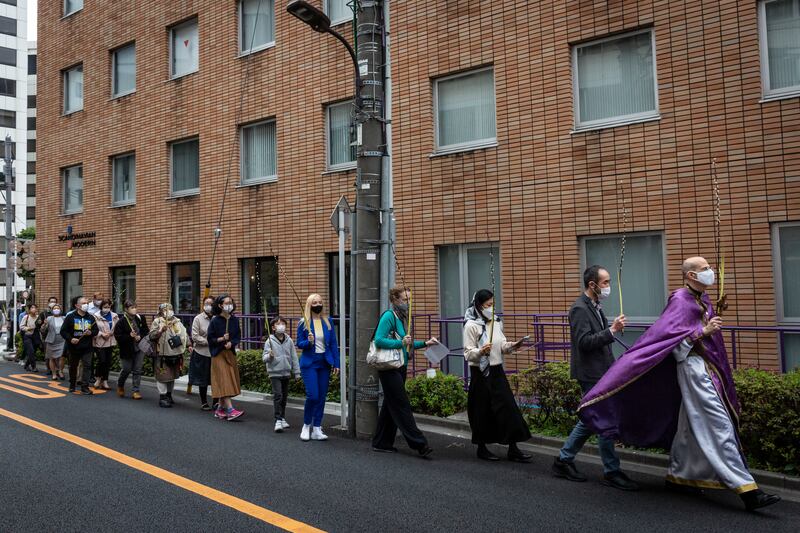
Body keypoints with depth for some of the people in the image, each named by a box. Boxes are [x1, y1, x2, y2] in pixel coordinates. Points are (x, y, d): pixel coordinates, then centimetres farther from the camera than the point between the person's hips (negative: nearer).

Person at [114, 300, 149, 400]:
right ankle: (120, 386, 35)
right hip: (127, 350, -3)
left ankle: (136, 391, 11)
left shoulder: (140, 318, -1)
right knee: (127, 369, 6)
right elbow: (117, 336, -13)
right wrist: (129, 336, -24)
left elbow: (146, 331, 8)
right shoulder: (121, 322, -11)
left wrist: (140, 337, -10)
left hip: (139, 348, 3)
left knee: (137, 370, 3)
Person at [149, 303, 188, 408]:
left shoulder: (177, 321, 11)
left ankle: (169, 395, 29)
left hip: (175, 354, 6)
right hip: (162, 355, -6)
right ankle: (162, 397, 4)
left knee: (172, 376, 15)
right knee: (163, 376, -4)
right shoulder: (157, 321, -5)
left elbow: (184, 334, 17)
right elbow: (151, 336, -11)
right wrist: (161, 330, -25)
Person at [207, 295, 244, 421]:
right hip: (218, 354, -5)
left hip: (230, 353, 6)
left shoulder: (234, 320, 5)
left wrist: (231, 343, -12)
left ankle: (220, 409, 21)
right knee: (224, 381, -12)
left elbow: (238, 337, 8)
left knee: (230, 381, 8)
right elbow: (210, 339, -5)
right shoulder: (215, 321, -8)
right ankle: (230, 410, -17)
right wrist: (221, 339, -21)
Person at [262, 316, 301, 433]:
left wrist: (297, 372, 7)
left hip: (286, 373, 4)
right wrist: (269, 356, -30)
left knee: (284, 396, 13)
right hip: (275, 373, -4)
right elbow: (264, 357, -8)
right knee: (277, 395, -11)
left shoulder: (289, 341, 3)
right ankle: (278, 420, -8)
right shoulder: (270, 341, -6)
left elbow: (294, 357, 7)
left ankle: (282, 418, 27)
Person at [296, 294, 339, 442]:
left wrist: (336, 363, 2)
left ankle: (316, 429, 15)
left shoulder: (327, 322, 6)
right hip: (309, 363, -3)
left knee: (322, 396, 5)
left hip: (324, 363, 3)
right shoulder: (303, 323, -1)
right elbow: (299, 343, 2)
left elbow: (333, 343, 7)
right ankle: (306, 426, 13)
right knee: (312, 395, -10)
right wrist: (308, 342, -19)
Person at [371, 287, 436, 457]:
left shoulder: (401, 317, 14)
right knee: (402, 406, -6)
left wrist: (425, 343, 12)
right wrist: (401, 343, -22)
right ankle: (419, 444, -5)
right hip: (390, 368, -9)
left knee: (391, 405, 13)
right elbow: (379, 340, -21)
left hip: (400, 368, 10)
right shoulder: (389, 316, -13)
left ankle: (381, 443, 22)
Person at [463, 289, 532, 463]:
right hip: (481, 373, -6)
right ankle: (482, 448, 19)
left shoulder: (496, 322, 7)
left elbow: (501, 345, 14)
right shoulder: (471, 325, -12)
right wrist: (480, 352, -31)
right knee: (483, 411, 3)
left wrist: (512, 346, -6)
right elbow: (468, 354, -12)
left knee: (508, 407, 2)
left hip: (497, 371, 6)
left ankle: (513, 449, 9)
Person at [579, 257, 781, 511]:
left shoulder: (702, 299, 14)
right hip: (693, 369, -10)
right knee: (719, 426, -10)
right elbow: (669, 339, -20)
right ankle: (746, 488, -9)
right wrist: (703, 331, -23)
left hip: (707, 369, 10)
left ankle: (677, 476, 28)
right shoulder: (680, 300, -12)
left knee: (691, 427, 16)